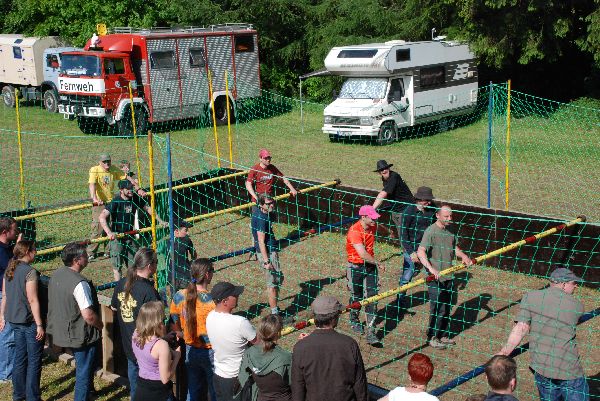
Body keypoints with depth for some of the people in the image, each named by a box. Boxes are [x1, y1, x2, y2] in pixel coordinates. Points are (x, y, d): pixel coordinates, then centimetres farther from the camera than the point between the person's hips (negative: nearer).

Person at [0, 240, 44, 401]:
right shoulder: (30, 272, -18)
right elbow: (33, 300, -20)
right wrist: (39, 325, -18)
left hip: (14, 320, 8)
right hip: (29, 321, -8)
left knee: (20, 358, 17)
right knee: (34, 361, 3)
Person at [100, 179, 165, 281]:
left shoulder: (135, 199, -3)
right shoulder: (115, 202, -19)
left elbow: (147, 208, 12)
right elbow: (102, 217, -28)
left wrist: (160, 221, 9)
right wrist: (109, 233, -41)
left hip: (130, 235, 5)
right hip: (116, 236, -5)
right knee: (117, 265, 1)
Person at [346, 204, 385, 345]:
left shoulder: (373, 227, -3)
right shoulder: (354, 231, -24)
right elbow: (362, 254, -30)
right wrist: (378, 263, -19)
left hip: (370, 265, 5)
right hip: (356, 267, -5)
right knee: (356, 296, 12)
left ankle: (371, 333, -6)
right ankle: (354, 320, 42)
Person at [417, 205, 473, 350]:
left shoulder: (449, 231, 10)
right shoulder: (431, 231, -15)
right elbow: (421, 252, -24)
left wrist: (463, 256, 8)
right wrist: (431, 269, -36)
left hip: (448, 276, 7)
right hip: (435, 278, -7)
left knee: (446, 308, 14)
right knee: (437, 309, -2)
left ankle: (443, 335, 27)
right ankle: (432, 337, 12)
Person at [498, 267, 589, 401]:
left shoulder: (530, 297, 1)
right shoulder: (577, 306, 1)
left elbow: (521, 328, -9)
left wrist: (505, 351, -10)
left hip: (540, 367, 3)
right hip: (570, 371, -3)